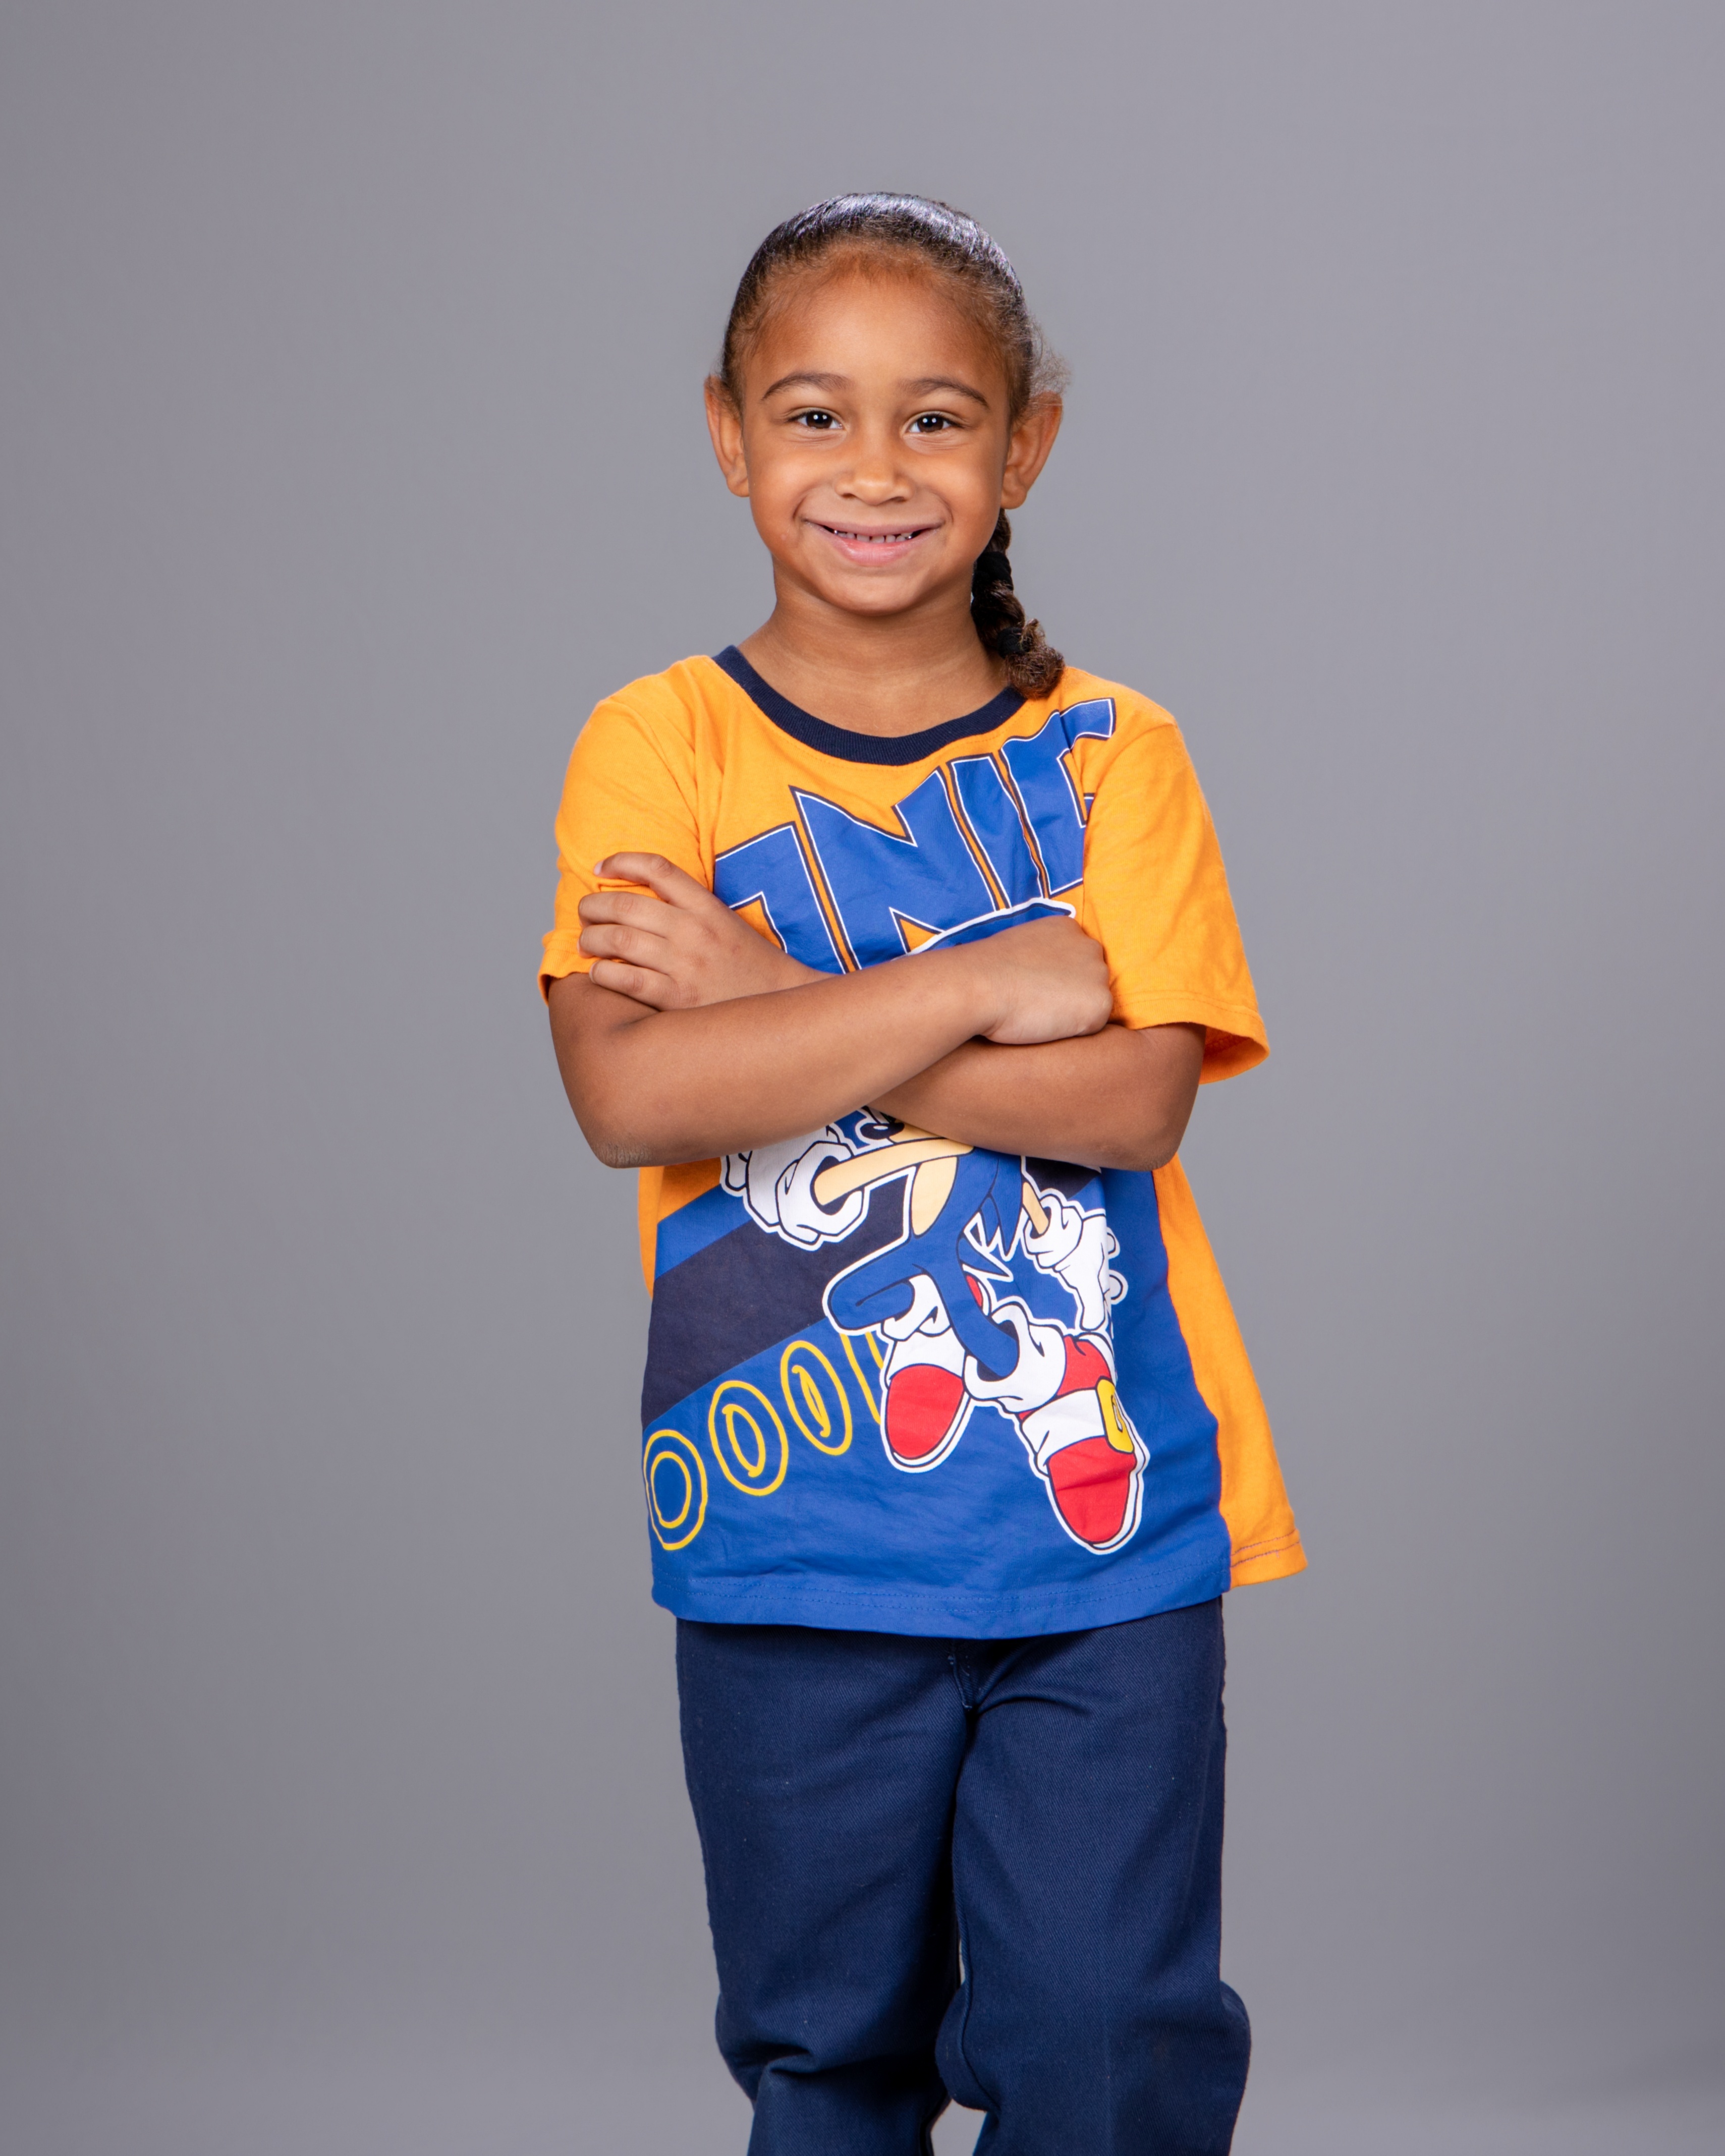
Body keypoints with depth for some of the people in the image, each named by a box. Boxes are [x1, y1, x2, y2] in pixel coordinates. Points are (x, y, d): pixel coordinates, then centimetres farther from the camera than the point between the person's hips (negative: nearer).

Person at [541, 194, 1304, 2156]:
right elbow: (629, 1096, -15)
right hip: (794, 1539, 0)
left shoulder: (1111, 756, 2)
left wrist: (775, 1007, -15)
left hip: (1104, 1504, 0)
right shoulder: (656, 746, -1)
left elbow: (1132, 1099, -12)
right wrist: (981, 986, -17)